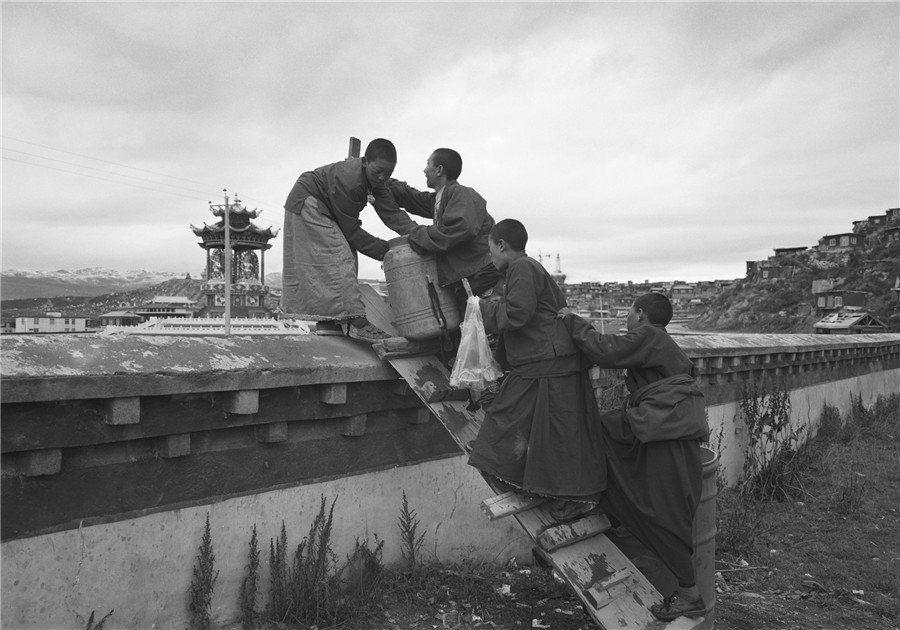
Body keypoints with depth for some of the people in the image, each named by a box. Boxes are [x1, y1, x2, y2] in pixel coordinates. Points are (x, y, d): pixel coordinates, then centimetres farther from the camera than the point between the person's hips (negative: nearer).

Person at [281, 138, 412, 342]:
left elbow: (391, 212, -17)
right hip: (306, 204, -10)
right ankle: (353, 321, -20)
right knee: (338, 260, -18)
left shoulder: (376, 180, -8)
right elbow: (350, 229, -28)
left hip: (322, 210, 10)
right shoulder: (347, 180, -34)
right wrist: (384, 249, -26)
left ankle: (327, 320, 11)